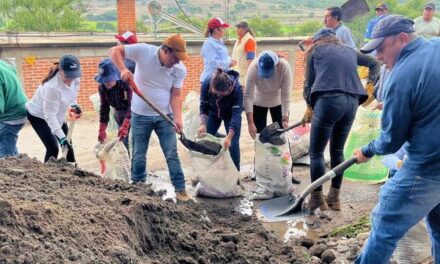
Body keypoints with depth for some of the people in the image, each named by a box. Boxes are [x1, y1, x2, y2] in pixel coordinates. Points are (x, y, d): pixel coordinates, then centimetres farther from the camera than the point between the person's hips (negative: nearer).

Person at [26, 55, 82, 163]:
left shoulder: (73, 79, -18)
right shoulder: (52, 87, -40)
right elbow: (50, 116, -37)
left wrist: (74, 105, -9)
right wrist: (61, 137, -41)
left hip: (58, 114, 7)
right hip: (38, 115, -7)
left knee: (68, 144, 13)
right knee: (53, 148, -15)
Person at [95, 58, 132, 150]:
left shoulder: (126, 84, -31)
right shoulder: (102, 87, -14)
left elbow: (131, 106, -34)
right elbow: (104, 107, -8)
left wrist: (125, 126, -45)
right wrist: (102, 130, -12)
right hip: (119, 113, 5)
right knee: (123, 140, 6)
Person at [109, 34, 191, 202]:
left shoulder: (180, 70, -11)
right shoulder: (143, 51, -17)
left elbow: (175, 95, -8)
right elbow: (115, 51, -11)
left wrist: (178, 118, -22)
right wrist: (123, 70, -28)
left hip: (164, 116, 1)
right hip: (141, 115, -1)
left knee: (172, 154, -1)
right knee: (138, 155, 10)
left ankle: (180, 189, 7)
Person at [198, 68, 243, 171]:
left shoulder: (236, 88, -39)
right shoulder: (206, 84, -32)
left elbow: (236, 114, -40)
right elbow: (203, 106, -20)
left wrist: (229, 137, -49)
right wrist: (203, 124, -37)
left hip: (231, 114, -2)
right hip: (213, 113, 3)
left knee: (233, 144, -11)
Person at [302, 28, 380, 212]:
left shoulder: (316, 50, 16)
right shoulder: (349, 51, 27)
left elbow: (309, 82, 16)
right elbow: (374, 63, 36)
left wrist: (310, 107, 26)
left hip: (328, 101, -5)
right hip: (351, 103, 5)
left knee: (316, 153, 5)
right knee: (337, 151, 18)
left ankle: (317, 199, 7)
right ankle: (334, 196, 24)